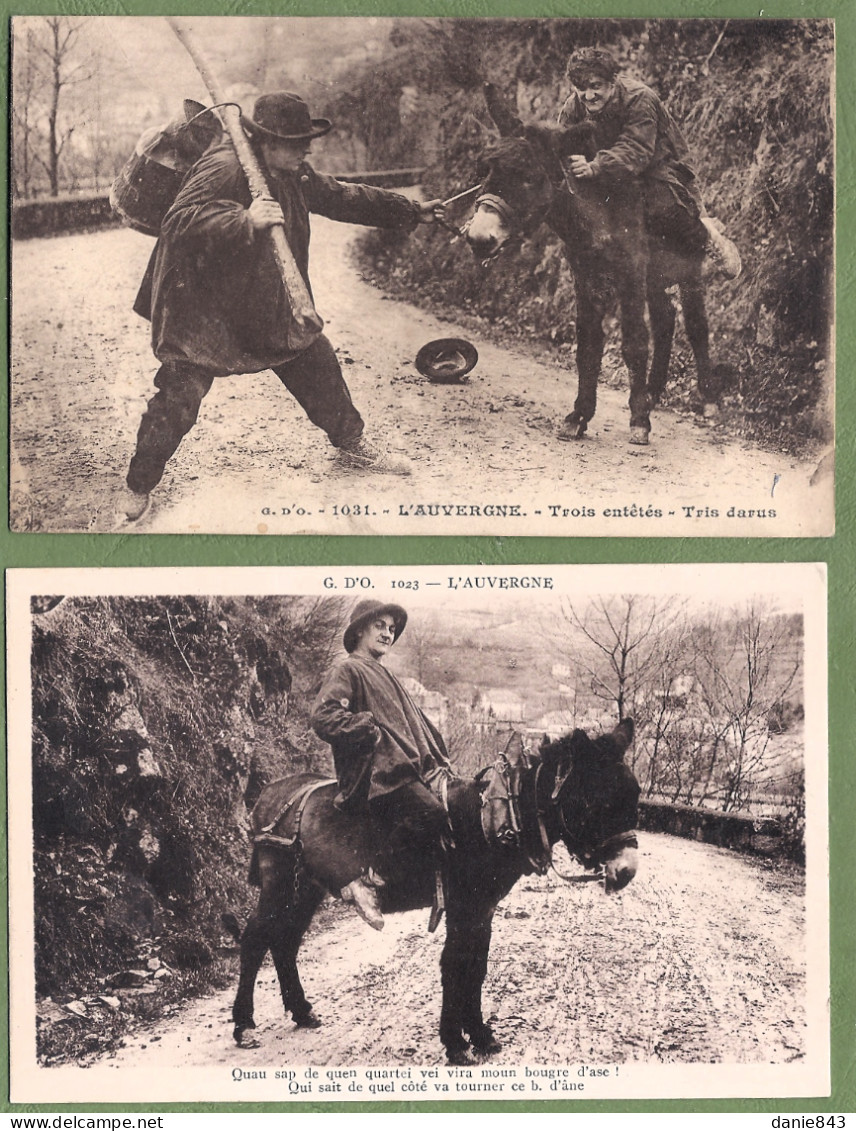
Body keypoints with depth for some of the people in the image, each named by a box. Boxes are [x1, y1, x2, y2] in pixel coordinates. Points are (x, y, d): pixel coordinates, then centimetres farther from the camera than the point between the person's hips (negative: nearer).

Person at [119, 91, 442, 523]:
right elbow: (179, 221, -33)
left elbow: (343, 198, 17)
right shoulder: (223, 168, -23)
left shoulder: (293, 176, 3)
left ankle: (352, 446, 36)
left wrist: (412, 211, 18)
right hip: (206, 313, -8)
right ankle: (139, 486, 11)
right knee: (178, 397, -7)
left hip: (273, 306, 8)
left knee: (319, 365, 13)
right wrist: (245, 221, -46)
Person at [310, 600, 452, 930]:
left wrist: (437, 756, 21)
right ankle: (367, 884, -26)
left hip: (404, 767, 10)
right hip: (376, 771, -10)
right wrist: (369, 730, -16)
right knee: (429, 811, -31)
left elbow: (413, 723, 36)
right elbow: (324, 717, -12)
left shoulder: (383, 676, 32)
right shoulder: (346, 671, 3)